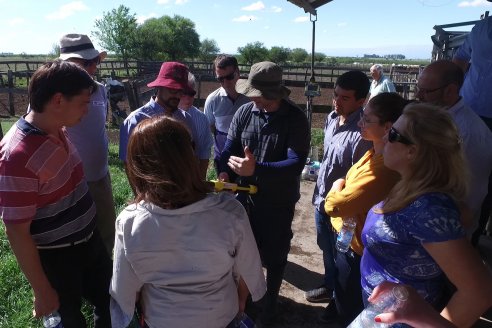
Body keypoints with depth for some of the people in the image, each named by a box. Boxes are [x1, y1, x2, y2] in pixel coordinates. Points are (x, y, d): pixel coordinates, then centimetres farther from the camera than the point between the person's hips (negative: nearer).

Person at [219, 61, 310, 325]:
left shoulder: (295, 119, -16)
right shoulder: (244, 112, -5)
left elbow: (296, 162, -25)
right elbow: (230, 147, -2)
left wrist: (256, 169, -37)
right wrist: (225, 172, -23)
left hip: (279, 202, -3)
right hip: (246, 196, 3)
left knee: (274, 253, 16)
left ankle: (270, 300, 41)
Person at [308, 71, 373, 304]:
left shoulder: (362, 133, -29)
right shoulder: (332, 118, -3)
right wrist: (320, 193, 15)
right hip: (322, 199, 8)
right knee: (326, 248, 26)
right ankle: (330, 286, 52)